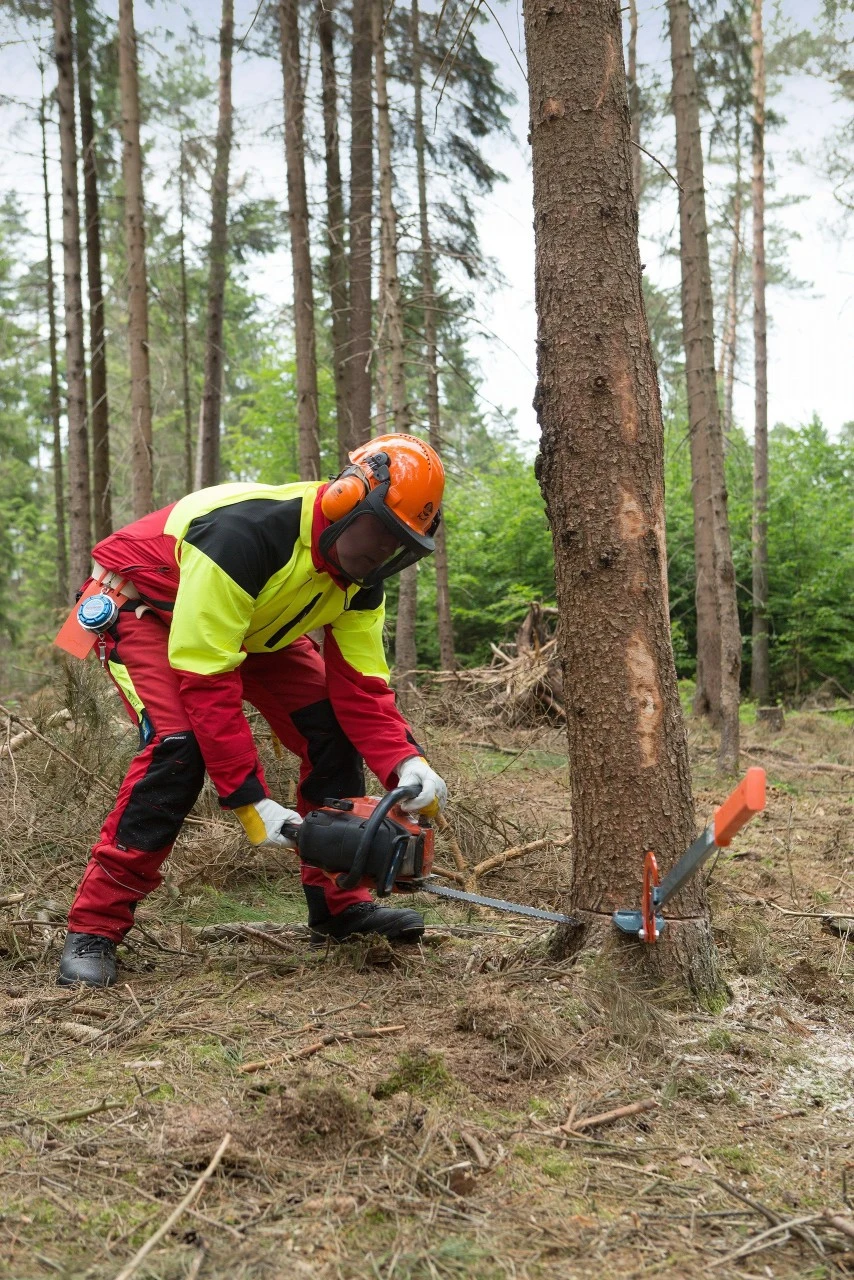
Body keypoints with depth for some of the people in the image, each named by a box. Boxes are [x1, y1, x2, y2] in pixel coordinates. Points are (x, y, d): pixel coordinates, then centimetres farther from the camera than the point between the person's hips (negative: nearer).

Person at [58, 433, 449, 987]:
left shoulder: (359, 577, -17)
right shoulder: (245, 532, -41)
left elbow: (360, 686, -17)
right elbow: (206, 682, -40)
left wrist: (407, 764, -35)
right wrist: (251, 800, -38)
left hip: (255, 624, 7)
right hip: (144, 606, -7)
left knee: (331, 730, -6)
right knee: (179, 746, -28)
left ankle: (339, 904, 5)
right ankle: (93, 929, -17)